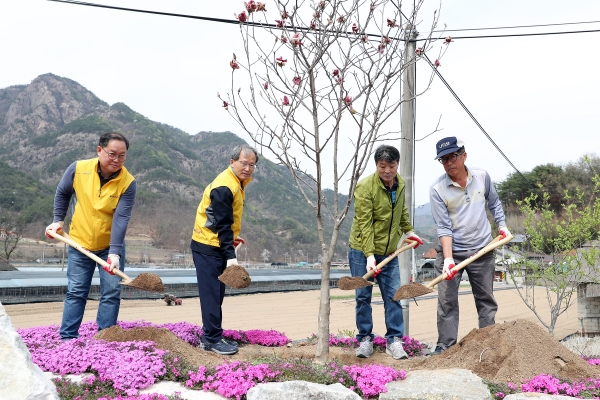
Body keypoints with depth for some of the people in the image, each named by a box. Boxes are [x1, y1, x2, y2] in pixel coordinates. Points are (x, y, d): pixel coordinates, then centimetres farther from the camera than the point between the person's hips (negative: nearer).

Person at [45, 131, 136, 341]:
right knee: (76, 292, 6)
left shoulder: (128, 183, -19)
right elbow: (62, 193, 6)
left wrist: (115, 252, -32)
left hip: (111, 246, -1)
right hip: (80, 243, 1)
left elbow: (121, 219, -25)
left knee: (111, 292, 0)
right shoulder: (78, 168, -15)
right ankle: (67, 338, 15)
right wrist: (58, 220, 4)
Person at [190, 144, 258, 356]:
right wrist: (231, 256, -26)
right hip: (208, 247, -10)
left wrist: (232, 238, 10)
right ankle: (212, 339, 0)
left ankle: (211, 335, 22)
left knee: (217, 294, 13)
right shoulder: (224, 187, -22)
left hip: (217, 246, 10)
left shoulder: (237, 182, 9)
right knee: (211, 294, -6)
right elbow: (222, 225, -24)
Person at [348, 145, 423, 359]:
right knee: (363, 296, 3)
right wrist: (370, 256, -25)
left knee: (393, 295, 2)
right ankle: (365, 340, 15)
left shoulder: (400, 184, 3)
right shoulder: (365, 187, -17)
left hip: (389, 252, 5)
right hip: (362, 251, -5)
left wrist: (409, 231, 25)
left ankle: (394, 340, 11)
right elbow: (364, 225, -20)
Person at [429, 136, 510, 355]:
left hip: (482, 250, 3)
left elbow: (494, 203, 17)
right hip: (451, 251, -3)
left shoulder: (482, 177, -3)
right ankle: (445, 345, 7)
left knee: (486, 300, 10)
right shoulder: (437, 190, -13)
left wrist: (502, 226, 13)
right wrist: (448, 259, -23)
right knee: (446, 301, -2)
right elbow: (444, 227, -15)